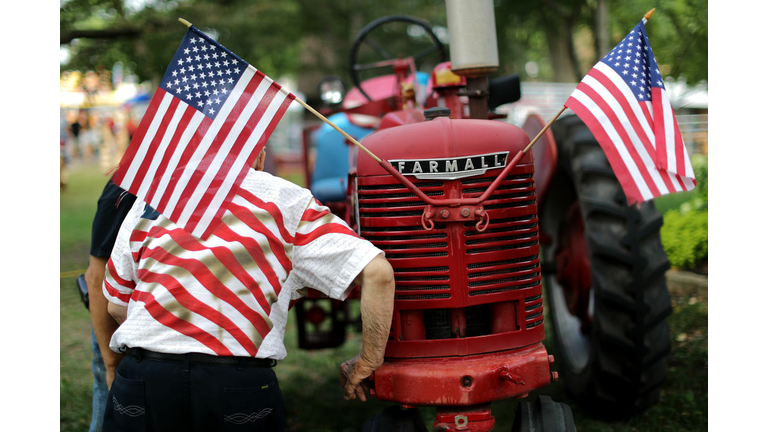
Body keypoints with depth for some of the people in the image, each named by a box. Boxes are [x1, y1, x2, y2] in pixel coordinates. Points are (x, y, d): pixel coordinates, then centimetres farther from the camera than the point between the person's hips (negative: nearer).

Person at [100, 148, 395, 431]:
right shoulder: (290, 201, 8)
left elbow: (116, 306, 19)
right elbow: (378, 273, 0)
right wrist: (366, 364, 8)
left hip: (144, 377, 2)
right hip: (242, 384, -1)